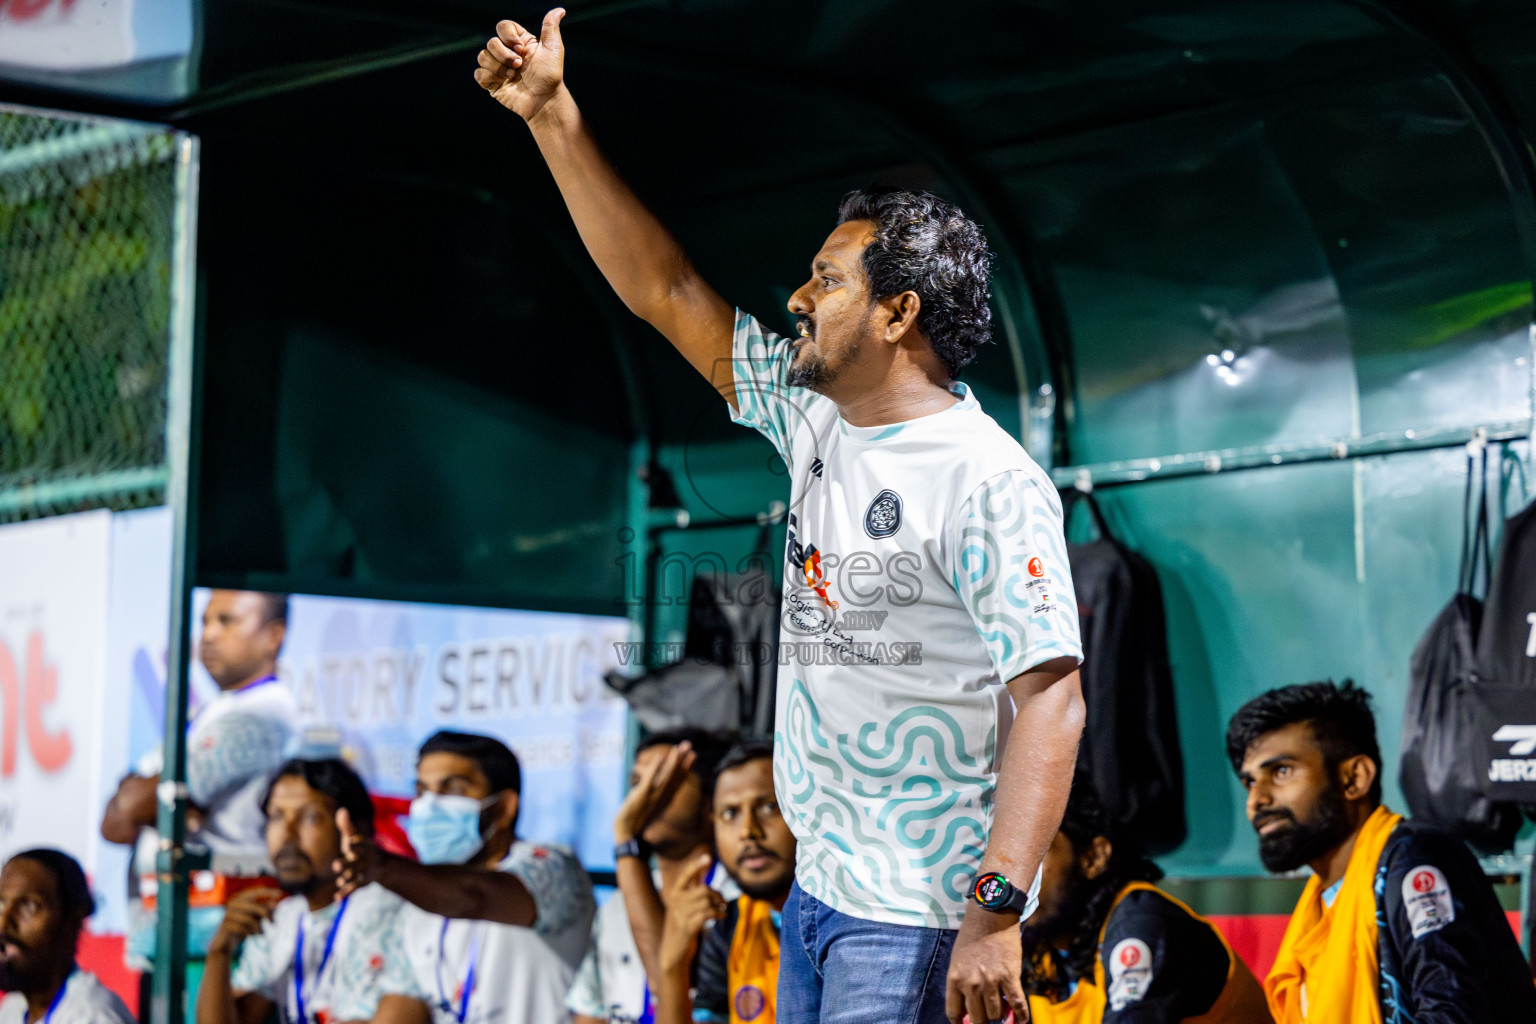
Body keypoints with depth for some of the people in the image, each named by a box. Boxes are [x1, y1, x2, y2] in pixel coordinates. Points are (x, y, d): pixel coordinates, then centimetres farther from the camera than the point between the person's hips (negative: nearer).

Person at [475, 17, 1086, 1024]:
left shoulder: (991, 481, -14)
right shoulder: (815, 421, 10)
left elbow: (1051, 698, -20)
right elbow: (665, 290, 18)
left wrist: (996, 919, -26)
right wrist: (552, 113, 16)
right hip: (821, 889, 8)